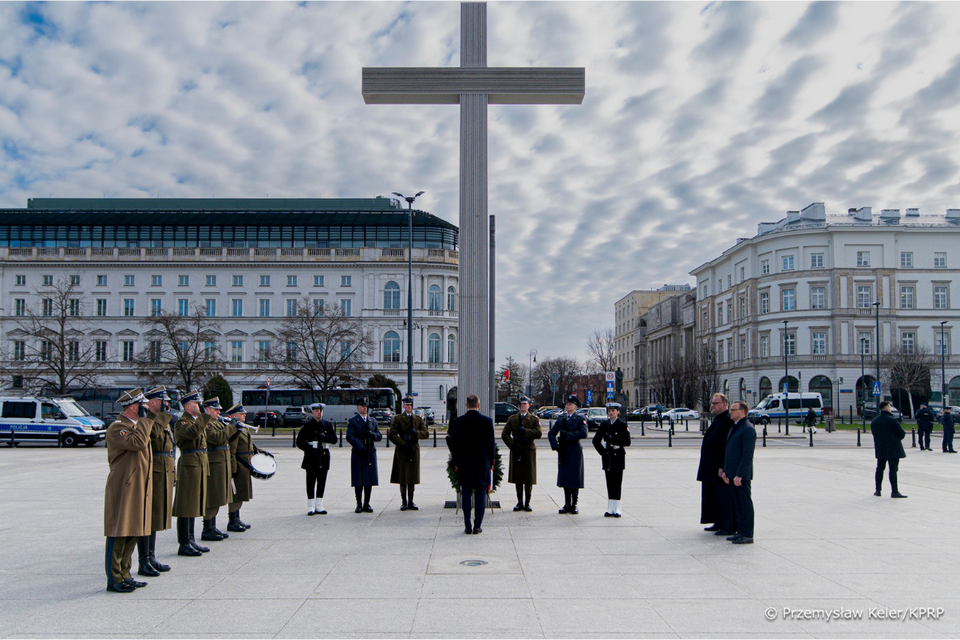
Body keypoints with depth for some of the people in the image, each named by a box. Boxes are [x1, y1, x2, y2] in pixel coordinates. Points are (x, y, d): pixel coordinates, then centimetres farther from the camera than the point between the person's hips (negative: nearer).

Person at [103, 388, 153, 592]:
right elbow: (137, 443, -29)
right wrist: (144, 419, -19)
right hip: (122, 489, -9)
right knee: (118, 534, -3)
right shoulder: (116, 428, -14)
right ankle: (114, 579, 4)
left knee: (132, 532, 13)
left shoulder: (136, 426, 17)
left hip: (137, 489, 9)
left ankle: (124, 575, 21)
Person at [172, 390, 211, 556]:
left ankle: (191, 540, 20)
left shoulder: (198, 420, 17)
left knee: (194, 504, 13)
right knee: (186, 505, -5)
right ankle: (184, 544, -2)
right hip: (189, 465, -9)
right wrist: (205, 416, -30)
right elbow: (192, 432, -34)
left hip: (200, 464, 9)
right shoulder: (181, 422, -11)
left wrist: (205, 465, 24)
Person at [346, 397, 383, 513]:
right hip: (358, 453, -4)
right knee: (358, 480, -1)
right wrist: (361, 448, -19)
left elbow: (380, 436, 12)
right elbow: (350, 437, -10)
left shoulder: (373, 420, 16)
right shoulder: (352, 421, 2)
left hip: (371, 452, 4)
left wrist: (372, 434, -11)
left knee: (370, 480, 4)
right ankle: (359, 504, 8)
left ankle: (366, 504, 12)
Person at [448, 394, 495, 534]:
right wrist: (491, 463, 11)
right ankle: (477, 526, 6)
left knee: (466, 495, 6)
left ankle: (467, 526, 7)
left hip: (464, 465, 1)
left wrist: (456, 463, 11)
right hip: (483, 464, 0)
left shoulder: (457, 422, -4)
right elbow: (491, 444, 0)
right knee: (480, 495, 5)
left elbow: (454, 444, 1)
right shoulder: (487, 421, -5)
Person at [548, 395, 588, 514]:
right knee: (564, 478, 7)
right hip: (563, 452, 5)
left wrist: (567, 435, -18)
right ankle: (567, 504, 14)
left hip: (575, 452, -5)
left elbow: (583, 433, -19)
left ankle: (574, 505, 7)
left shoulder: (580, 419, -2)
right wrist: (555, 445, -5)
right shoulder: (560, 419, 13)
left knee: (575, 479, -1)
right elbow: (551, 433, 11)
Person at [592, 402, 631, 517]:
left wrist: (613, 439, -19)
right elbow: (596, 440, 12)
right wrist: (602, 452, -1)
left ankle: (616, 509, -1)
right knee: (609, 482, 5)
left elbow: (627, 442, -9)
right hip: (607, 456, 3)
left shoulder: (622, 425, -2)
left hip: (618, 456, -3)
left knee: (617, 482, -4)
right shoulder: (604, 424, 8)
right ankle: (610, 508, 9)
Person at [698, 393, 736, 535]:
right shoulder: (717, 419, 16)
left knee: (724, 497, -4)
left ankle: (729, 527, 3)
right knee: (713, 496, 15)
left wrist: (722, 466, -23)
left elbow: (727, 446, -22)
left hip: (720, 467, -10)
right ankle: (719, 523, 25)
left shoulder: (728, 421, -17)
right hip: (711, 468, 10)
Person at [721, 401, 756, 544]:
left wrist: (739, 475, -20)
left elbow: (747, 455, -19)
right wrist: (725, 471, 16)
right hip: (732, 474, 9)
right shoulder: (734, 427, 16)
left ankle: (747, 534, 2)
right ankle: (741, 531, 20)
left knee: (745, 504, -3)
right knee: (737, 504, 13)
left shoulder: (748, 429, -14)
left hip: (741, 475, -9)